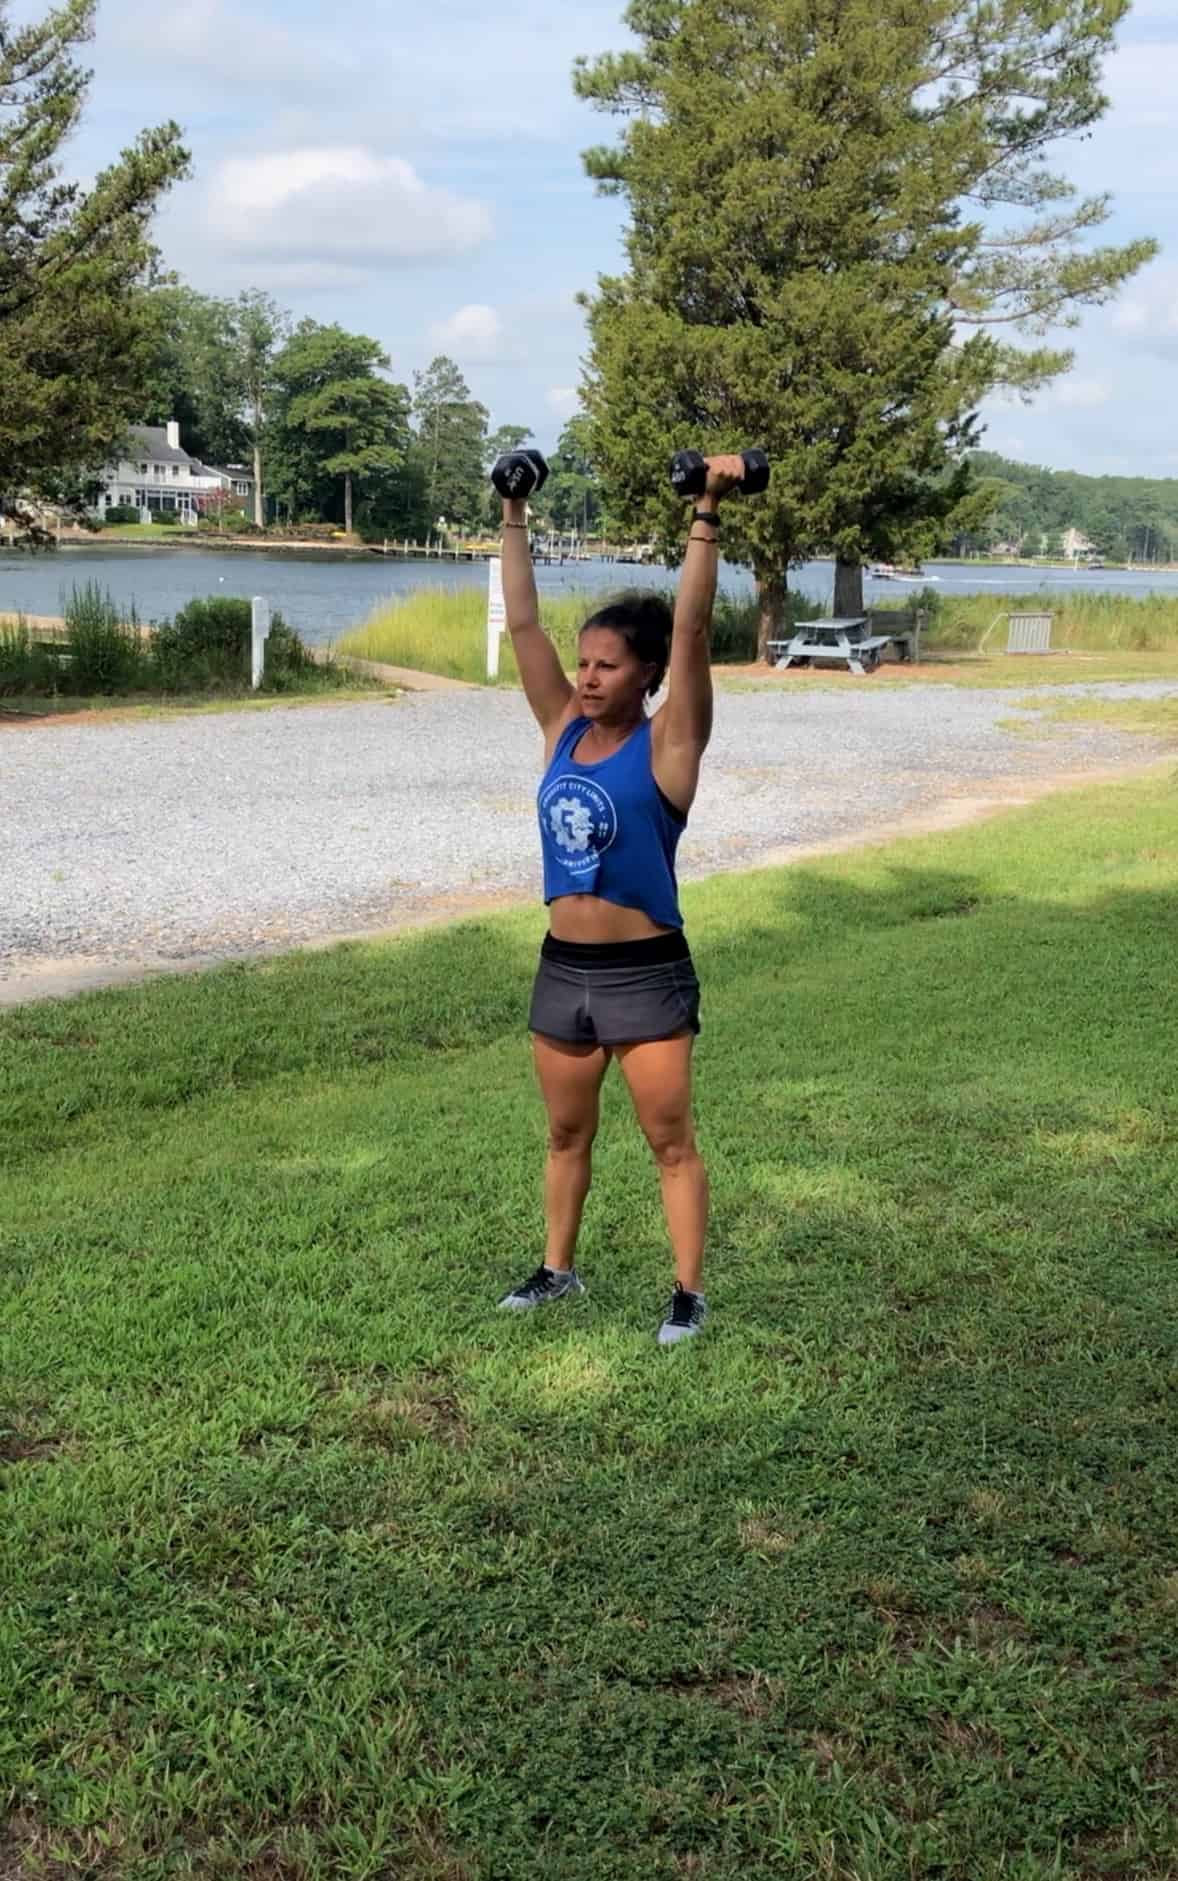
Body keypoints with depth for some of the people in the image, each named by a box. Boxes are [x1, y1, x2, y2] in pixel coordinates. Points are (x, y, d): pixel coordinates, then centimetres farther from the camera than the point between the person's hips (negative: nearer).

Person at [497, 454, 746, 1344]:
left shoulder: (667, 744, -10)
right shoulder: (564, 730, 3)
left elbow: (692, 630, -20)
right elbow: (523, 623, 4)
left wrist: (707, 516, -23)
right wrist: (515, 519, 5)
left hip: (647, 973, -6)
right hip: (562, 968, 6)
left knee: (671, 1141, 5)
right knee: (567, 1132, 19)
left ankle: (690, 1292, 17)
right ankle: (559, 1268, 36)